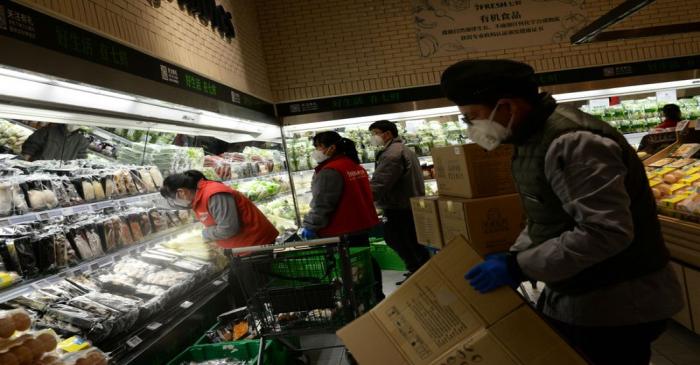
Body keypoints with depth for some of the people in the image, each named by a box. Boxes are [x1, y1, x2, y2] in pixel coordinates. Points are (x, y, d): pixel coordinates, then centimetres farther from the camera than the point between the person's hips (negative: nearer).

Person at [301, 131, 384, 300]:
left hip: (342, 232, -9)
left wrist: (310, 226, -14)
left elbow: (322, 204, -21)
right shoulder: (355, 165, 11)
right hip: (361, 225, 9)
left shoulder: (330, 171, -19)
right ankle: (377, 296, 28)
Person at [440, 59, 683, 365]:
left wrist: (517, 267, -26)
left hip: (615, 307, -9)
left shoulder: (571, 142, -26)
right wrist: (510, 259, 3)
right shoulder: (533, 138, 5)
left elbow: (606, 232, -30)